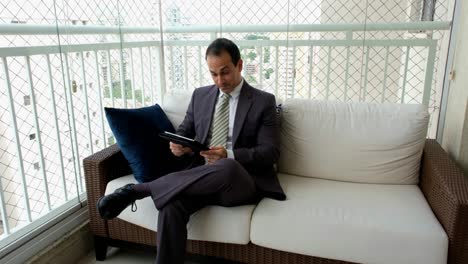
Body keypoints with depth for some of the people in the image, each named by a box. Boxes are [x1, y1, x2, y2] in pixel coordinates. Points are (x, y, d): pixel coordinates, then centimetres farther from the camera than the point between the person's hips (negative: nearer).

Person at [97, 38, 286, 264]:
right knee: (171, 204, -32)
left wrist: (229, 155, -22)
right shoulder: (200, 95, 15)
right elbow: (184, 131, 20)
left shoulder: (264, 101, 3)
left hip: (242, 181, -2)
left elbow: (270, 152, -3)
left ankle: (137, 189, -26)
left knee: (228, 167, -39)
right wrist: (177, 145, -6)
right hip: (201, 177, 3)